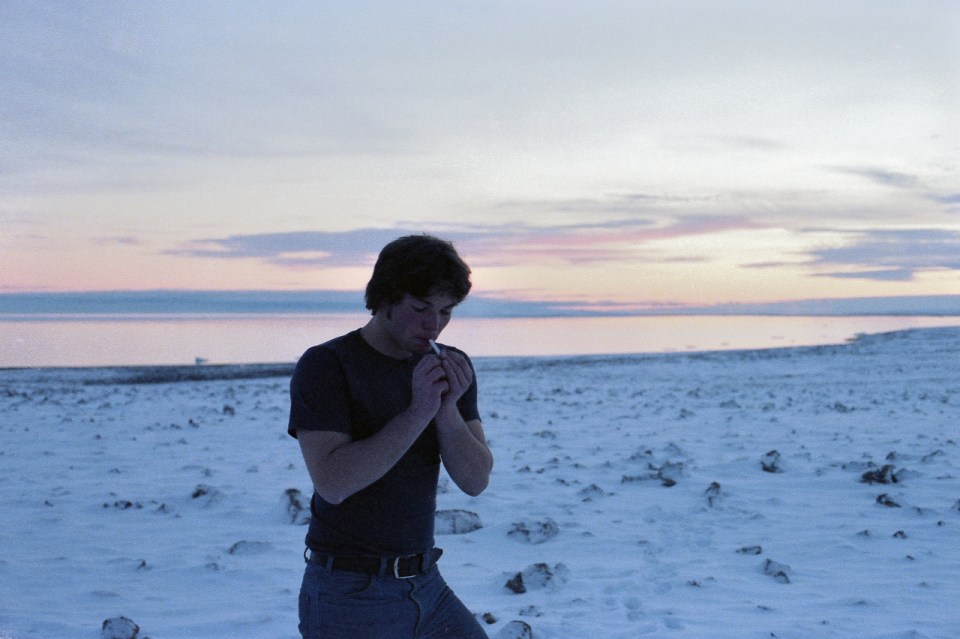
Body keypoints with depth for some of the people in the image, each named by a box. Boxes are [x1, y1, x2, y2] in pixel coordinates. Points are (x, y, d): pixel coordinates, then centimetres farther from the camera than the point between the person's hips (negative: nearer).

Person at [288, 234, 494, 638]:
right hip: (348, 595, -5)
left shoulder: (451, 368, 5)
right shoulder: (325, 366, -11)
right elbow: (333, 483, -22)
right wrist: (417, 412, -25)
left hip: (426, 586, 5)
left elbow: (476, 480, -2)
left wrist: (448, 410, -18)